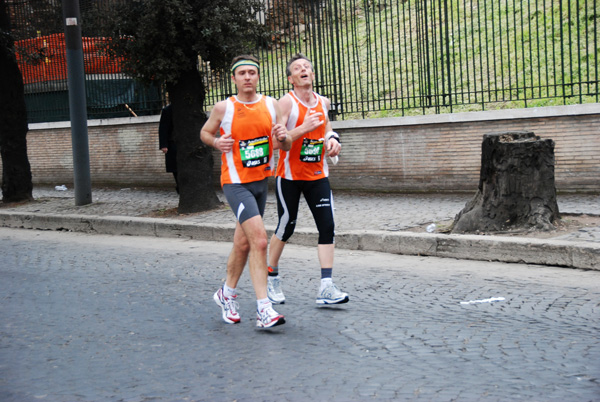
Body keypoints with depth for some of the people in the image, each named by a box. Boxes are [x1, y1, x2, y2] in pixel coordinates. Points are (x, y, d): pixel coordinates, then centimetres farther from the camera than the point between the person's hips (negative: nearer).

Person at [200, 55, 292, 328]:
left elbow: (285, 147, 8)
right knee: (259, 240, -20)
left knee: (243, 243, 17)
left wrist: (283, 137, -15)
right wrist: (217, 142, -11)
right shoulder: (223, 108, -5)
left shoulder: (270, 105, 4)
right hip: (235, 183, -5)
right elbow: (205, 133, 10)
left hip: (261, 182, 5)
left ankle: (227, 294, 39)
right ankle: (263, 310, -19)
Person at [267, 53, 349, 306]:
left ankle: (326, 287, -8)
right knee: (286, 228, 4)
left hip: (317, 175, 5)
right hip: (289, 176, -5)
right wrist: (304, 128, -27)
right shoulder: (286, 102, -10)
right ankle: (271, 278, 25)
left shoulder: (322, 102, 8)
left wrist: (332, 139, 4)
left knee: (327, 226, -7)